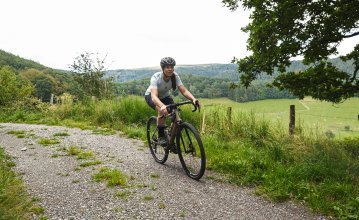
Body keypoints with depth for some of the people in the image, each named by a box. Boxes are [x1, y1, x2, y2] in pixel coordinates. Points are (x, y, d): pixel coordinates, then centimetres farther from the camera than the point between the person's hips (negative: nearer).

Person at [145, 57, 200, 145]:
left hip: (164, 96, 4)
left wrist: (193, 99, -50)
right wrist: (162, 106, -68)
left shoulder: (175, 76, -24)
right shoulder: (156, 77, -35)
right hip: (150, 96, -4)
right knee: (162, 110, -34)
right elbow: (154, 96, -48)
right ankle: (161, 136, -16)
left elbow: (184, 90, -30)